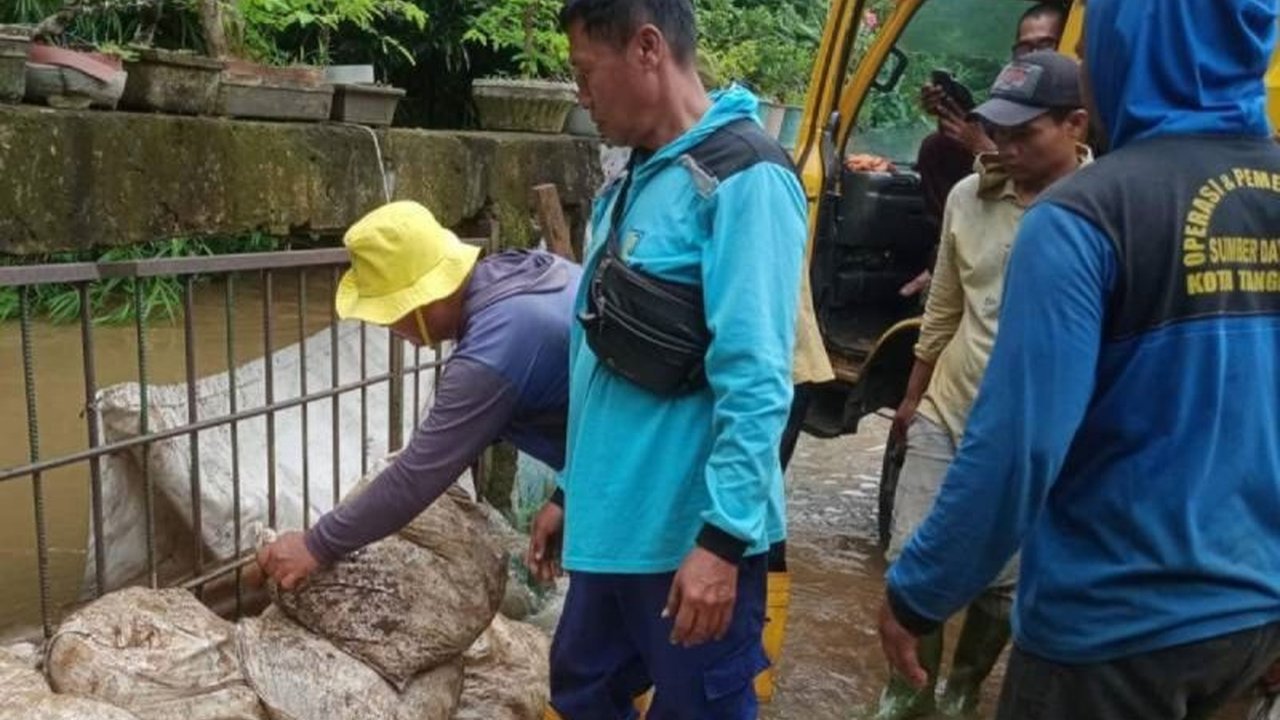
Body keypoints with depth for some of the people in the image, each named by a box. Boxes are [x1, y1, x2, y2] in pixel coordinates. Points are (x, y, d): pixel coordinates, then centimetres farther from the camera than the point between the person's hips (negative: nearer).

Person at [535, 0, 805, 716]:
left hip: (693, 532, -8)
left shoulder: (744, 179, -15)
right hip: (615, 523, 9)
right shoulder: (636, 182, 11)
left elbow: (755, 379, -22)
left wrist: (723, 535, -23)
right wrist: (573, 490, 19)